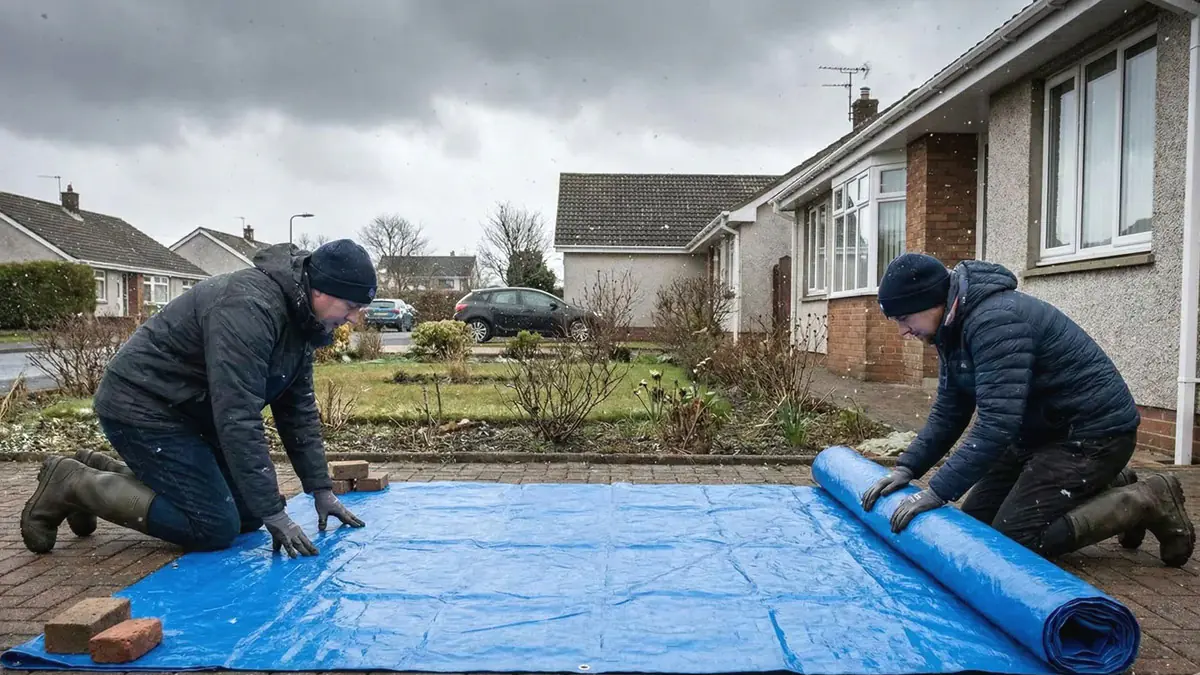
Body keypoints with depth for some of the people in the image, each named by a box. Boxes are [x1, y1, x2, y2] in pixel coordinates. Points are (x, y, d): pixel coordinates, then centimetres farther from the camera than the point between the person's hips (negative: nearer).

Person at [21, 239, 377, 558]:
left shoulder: (298, 317, 0)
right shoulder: (248, 308, -30)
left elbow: (298, 409, 5)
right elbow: (238, 419, -34)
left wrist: (321, 489, 1)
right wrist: (274, 514, -31)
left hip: (190, 411, 10)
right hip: (142, 407, -10)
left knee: (247, 514, 7)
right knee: (216, 527, -13)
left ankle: (100, 471, 17)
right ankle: (72, 484, 0)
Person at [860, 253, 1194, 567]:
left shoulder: (995, 320, -29)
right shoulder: (955, 326, 3)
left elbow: (996, 424, -34)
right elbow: (948, 413, 6)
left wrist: (937, 492, -31)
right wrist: (906, 468, -6)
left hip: (1094, 431, -10)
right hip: (1045, 429, 10)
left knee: (1014, 537, -13)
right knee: (976, 517, 9)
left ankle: (1145, 502, 1)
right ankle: (1109, 490, 20)